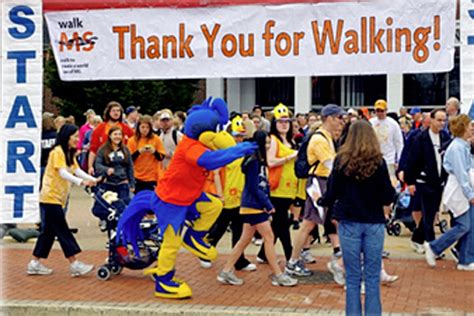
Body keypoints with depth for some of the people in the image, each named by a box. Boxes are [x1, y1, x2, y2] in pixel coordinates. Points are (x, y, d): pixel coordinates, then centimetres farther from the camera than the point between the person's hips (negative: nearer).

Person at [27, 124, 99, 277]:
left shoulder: (69, 153, 16)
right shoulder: (57, 152, -13)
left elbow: (77, 170, 5)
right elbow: (63, 173, -26)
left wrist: (93, 180, -10)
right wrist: (81, 182, -40)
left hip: (57, 199, 9)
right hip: (51, 197, -9)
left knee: (49, 232, 11)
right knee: (63, 231, -7)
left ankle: (35, 264, 17)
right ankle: (74, 264, -5)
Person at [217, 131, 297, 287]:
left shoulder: (260, 161, 13)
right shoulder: (253, 161, -15)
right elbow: (254, 187, -17)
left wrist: (267, 204, 4)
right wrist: (268, 204, -14)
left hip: (256, 205, 9)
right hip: (253, 205, -9)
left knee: (245, 239, 11)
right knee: (269, 237, -4)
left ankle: (226, 272, 15)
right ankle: (278, 275, 2)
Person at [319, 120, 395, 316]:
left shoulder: (342, 160, -5)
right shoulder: (378, 162, -5)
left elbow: (332, 193, -1)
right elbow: (388, 197, -4)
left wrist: (321, 201, 20)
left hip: (349, 223, 0)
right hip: (374, 223, 0)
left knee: (353, 277, 8)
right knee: (372, 277, 6)